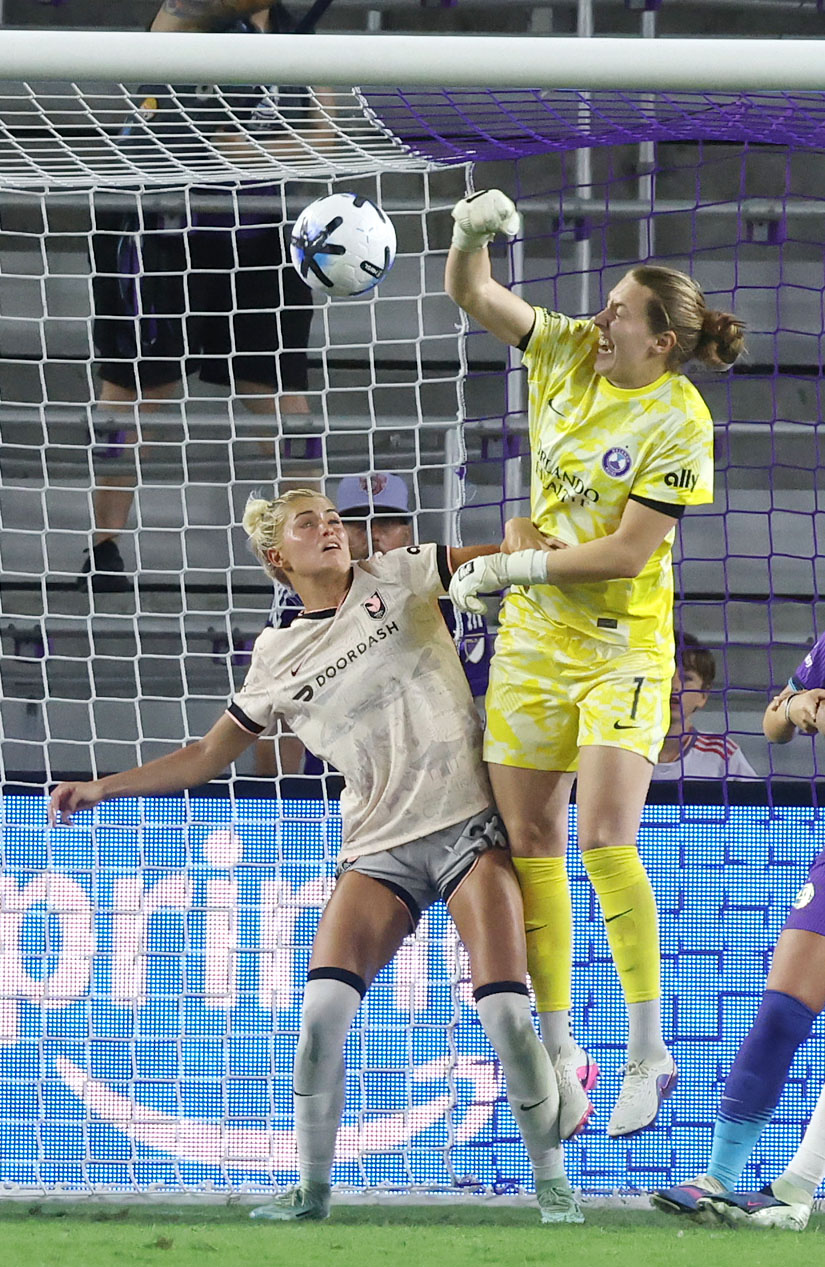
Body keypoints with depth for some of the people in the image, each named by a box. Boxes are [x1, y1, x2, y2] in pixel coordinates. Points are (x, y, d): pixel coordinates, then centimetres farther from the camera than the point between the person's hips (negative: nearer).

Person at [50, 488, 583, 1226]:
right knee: (324, 1004, -15)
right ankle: (312, 1188, 0)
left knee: (503, 1006, -14)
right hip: (382, 846, 2)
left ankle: (552, 1182, 0)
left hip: (469, 824, -2)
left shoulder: (397, 578, 4)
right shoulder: (279, 659, 9)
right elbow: (209, 757, 16)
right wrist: (102, 789, 10)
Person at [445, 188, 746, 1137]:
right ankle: (558, 1050, 13)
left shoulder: (678, 423, -15)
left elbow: (628, 551, -18)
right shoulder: (569, 354, 0)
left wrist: (520, 565, -17)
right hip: (532, 635, 6)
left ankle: (648, 1051, -5)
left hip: (620, 646, -6)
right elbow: (471, 295, 3)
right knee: (529, 836, 4)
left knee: (603, 837, -17)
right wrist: (471, 235, -17)